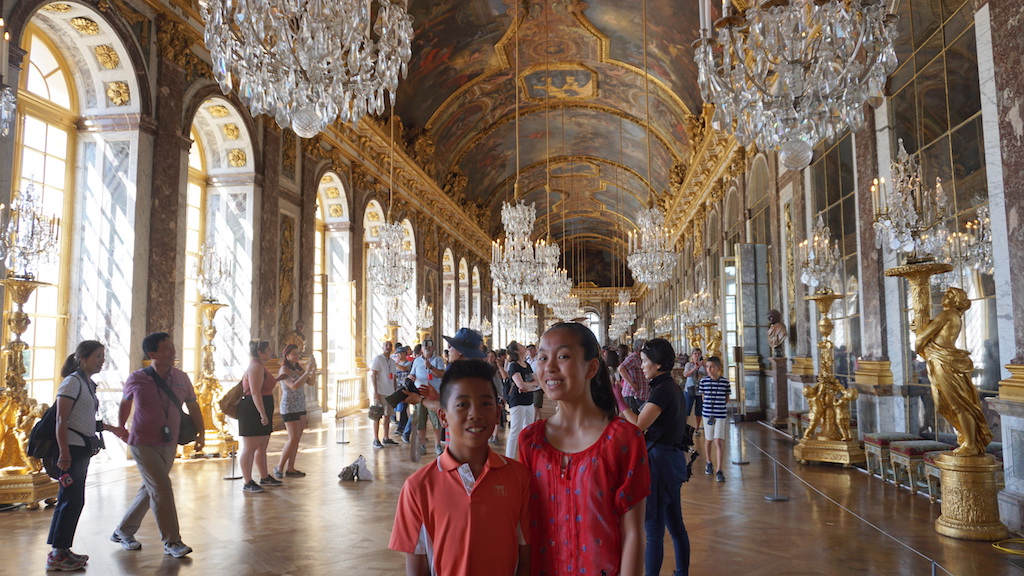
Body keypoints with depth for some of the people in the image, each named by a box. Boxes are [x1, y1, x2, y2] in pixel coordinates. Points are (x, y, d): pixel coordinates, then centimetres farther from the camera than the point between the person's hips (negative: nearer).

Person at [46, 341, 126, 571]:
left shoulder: (89, 384, 15)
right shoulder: (72, 382, -11)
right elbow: (61, 420, -15)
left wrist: (112, 429, 21)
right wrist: (64, 453, -19)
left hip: (83, 448, 9)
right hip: (72, 447, -9)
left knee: (73, 500, 12)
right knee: (72, 500, -6)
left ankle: (62, 550, 19)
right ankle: (57, 554, 2)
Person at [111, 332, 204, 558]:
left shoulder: (181, 378, -3)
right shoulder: (137, 379, -10)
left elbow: (193, 406, 6)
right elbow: (125, 403, 10)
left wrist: (201, 433, 2)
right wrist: (120, 427, 20)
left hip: (169, 444, 4)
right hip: (143, 444, -4)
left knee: (150, 490, 14)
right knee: (162, 489, -11)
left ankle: (123, 532, 33)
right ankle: (172, 542, -2)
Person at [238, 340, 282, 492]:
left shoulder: (260, 366, 18)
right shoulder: (256, 367, -15)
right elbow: (255, 392, -23)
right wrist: (263, 414, -25)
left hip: (261, 413, 11)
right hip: (252, 412, -11)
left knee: (262, 447, 17)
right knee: (249, 448, -5)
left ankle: (265, 478, 26)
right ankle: (248, 483, -2)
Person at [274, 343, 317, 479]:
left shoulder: (299, 369, 11)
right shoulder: (284, 370, -11)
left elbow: (311, 383, 7)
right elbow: (294, 386, -25)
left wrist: (314, 369, -7)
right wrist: (307, 372, -26)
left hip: (301, 408, 8)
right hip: (289, 408, -7)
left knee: (296, 439, 6)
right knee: (293, 439, -10)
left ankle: (290, 468, 11)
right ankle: (280, 467, 3)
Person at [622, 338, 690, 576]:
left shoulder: (662, 390, -18)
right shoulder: (674, 388, 11)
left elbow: (638, 425, -25)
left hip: (659, 459, -10)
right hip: (674, 458, 10)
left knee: (653, 529, -2)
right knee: (675, 524, 18)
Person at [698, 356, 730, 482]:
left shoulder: (725, 381, -4)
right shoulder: (704, 381, -2)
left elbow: (727, 398, 6)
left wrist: (719, 403, -5)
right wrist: (710, 403, -4)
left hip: (720, 414, -2)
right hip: (707, 413, 2)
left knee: (718, 442, -8)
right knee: (708, 440, 16)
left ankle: (719, 471, -7)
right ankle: (709, 463, 38)